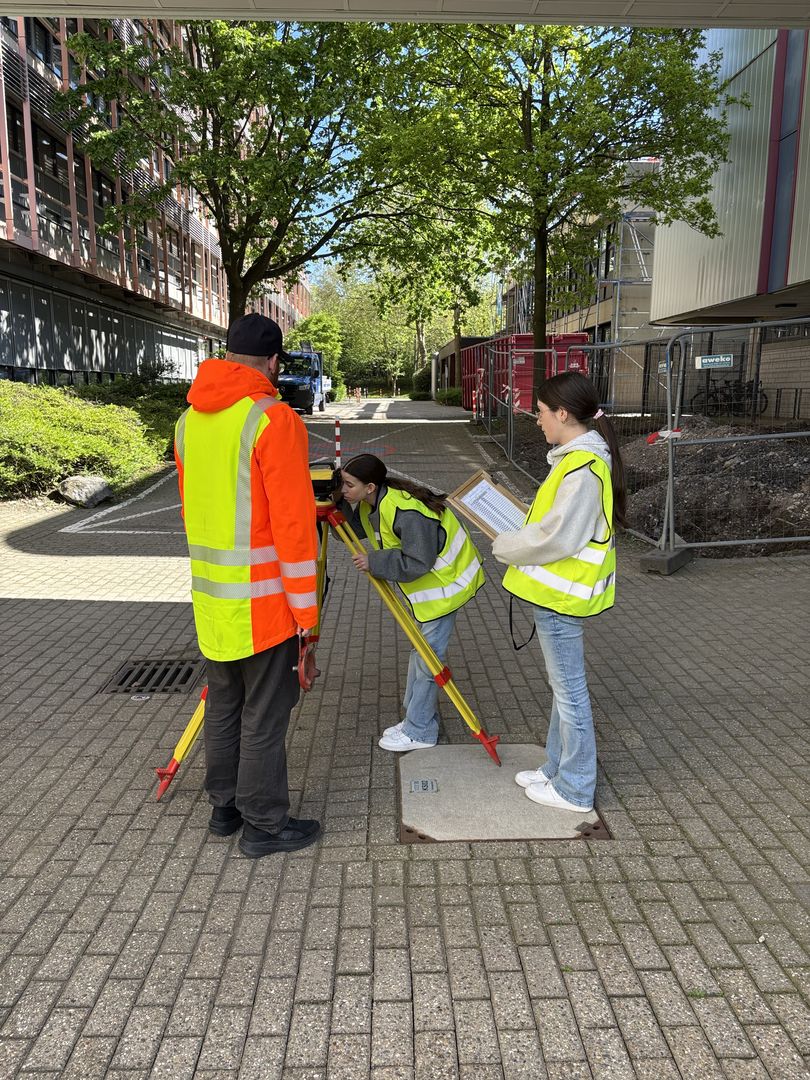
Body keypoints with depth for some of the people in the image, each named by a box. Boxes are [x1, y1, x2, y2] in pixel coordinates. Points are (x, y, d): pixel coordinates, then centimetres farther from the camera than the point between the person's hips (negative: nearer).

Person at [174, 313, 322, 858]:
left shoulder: (189, 419, 9)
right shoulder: (274, 419, -15)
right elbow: (292, 525, -18)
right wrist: (306, 610, -12)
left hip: (211, 597, 8)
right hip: (263, 600, -7)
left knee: (223, 706, 19)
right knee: (264, 716, 4)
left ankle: (225, 807, 33)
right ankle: (265, 824, 17)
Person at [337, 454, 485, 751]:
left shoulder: (406, 511, -33)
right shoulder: (369, 504, -4)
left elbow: (418, 563, -32)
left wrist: (373, 562, -27)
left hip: (445, 581, -10)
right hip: (425, 582, 10)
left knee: (428, 655, -4)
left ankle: (419, 732, 7)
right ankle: (416, 718, 30)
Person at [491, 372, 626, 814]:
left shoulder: (582, 469, -23)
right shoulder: (581, 457, 9)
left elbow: (556, 538, -24)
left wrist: (505, 546, -10)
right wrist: (521, 526, 8)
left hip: (560, 595, -10)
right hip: (558, 592, 10)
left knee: (569, 690, 3)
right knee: (562, 686, 20)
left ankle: (574, 789, 18)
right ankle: (557, 768, 36)